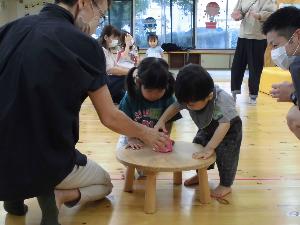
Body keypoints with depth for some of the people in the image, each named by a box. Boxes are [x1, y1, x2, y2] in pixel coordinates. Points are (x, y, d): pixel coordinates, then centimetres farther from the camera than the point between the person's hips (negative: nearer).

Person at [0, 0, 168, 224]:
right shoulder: (83, 45, -16)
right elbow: (110, 118, -8)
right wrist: (146, 133, 11)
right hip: (48, 163, -5)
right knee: (105, 183, 26)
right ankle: (55, 196, -3)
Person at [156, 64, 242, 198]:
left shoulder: (222, 101, -44)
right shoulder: (189, 97, -27)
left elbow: (224, 125, -49)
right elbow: (175, 106, -12)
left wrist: (209, 148, -51)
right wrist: (161, 121, -26)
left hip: (229, 128, -6)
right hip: (208, 127, 6)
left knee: (224, 153, -15)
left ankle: (226, 185, 5)